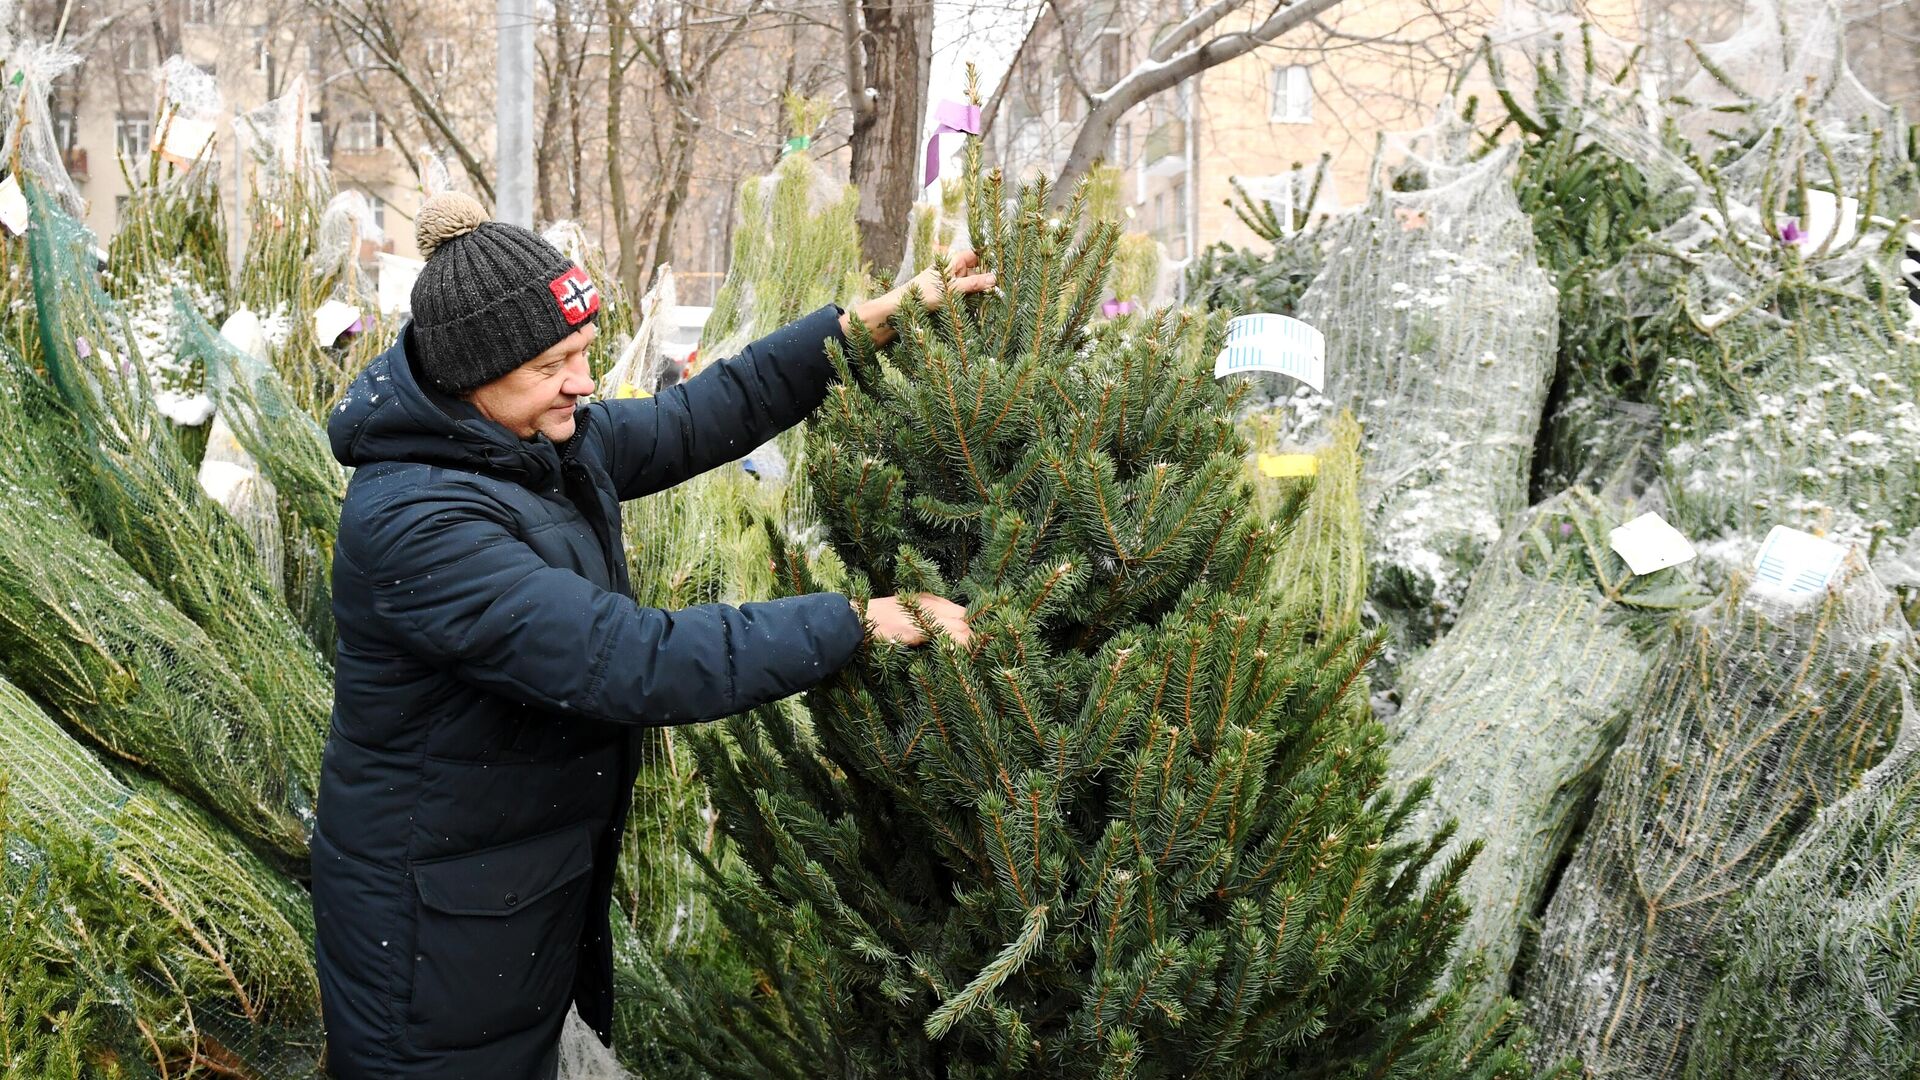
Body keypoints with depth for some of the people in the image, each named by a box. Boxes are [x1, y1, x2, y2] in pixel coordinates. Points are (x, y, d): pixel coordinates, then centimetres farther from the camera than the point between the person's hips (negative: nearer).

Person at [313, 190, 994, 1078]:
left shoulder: (552, 442, -2)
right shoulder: (415, 523, -29)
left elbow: (703, 415, 6)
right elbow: (632, 663, -33)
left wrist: (879, 316, 0)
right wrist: (855, 624, -28)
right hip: (440, 919, -8)